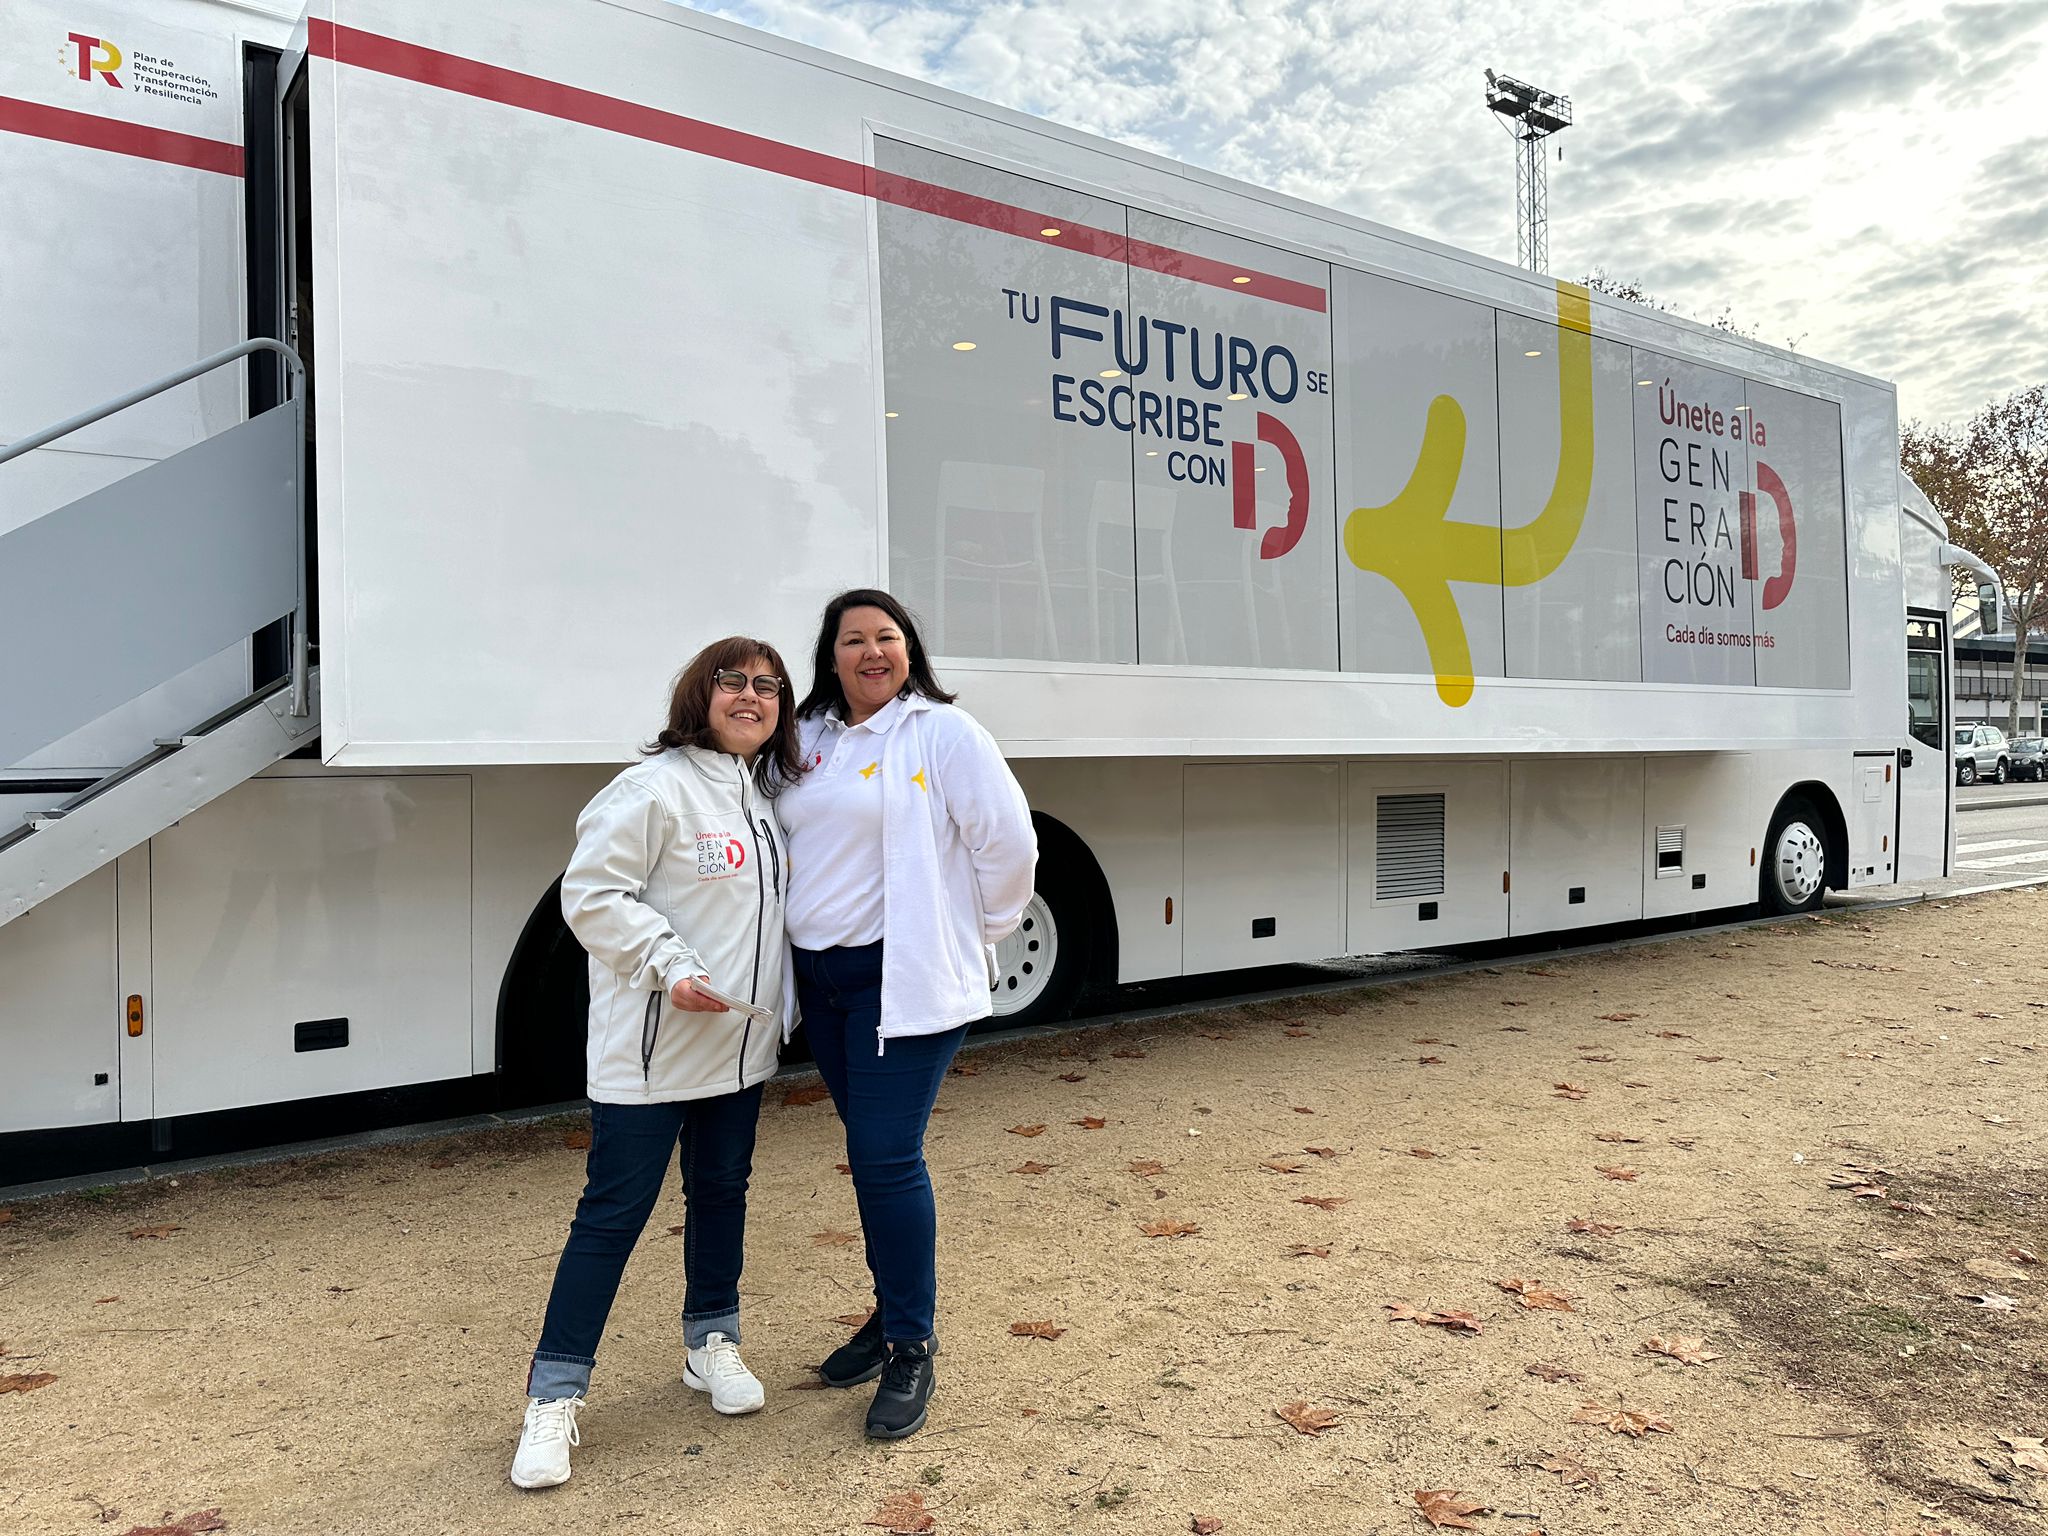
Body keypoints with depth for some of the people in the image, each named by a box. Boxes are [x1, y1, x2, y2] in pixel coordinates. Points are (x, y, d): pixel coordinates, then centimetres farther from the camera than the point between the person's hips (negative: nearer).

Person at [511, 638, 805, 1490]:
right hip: (652, 1047, -7)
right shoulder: (655, 787, -15)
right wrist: (670, 966, -24)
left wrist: (776, 1004, 13)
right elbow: (591, 893, -17)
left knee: (722, 1193, 18)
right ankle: (554, 1398, 10)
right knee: (613, 1212, -2)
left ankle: (711, 1343, 37)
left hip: (741, 1042, 7)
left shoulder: (769, 796, 10)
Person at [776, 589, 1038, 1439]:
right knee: (868, 1157, 16)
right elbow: (790, 839, 19)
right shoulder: (810, 740, 10)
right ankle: (891, 1313, 32)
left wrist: (980, 934, -2)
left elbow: (1009, 843, -10)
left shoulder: (943, 732, -8)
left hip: (904, 981, -6)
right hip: (820, 977, 6)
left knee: (887, 1160, -7)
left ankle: (911, 1349, 8)